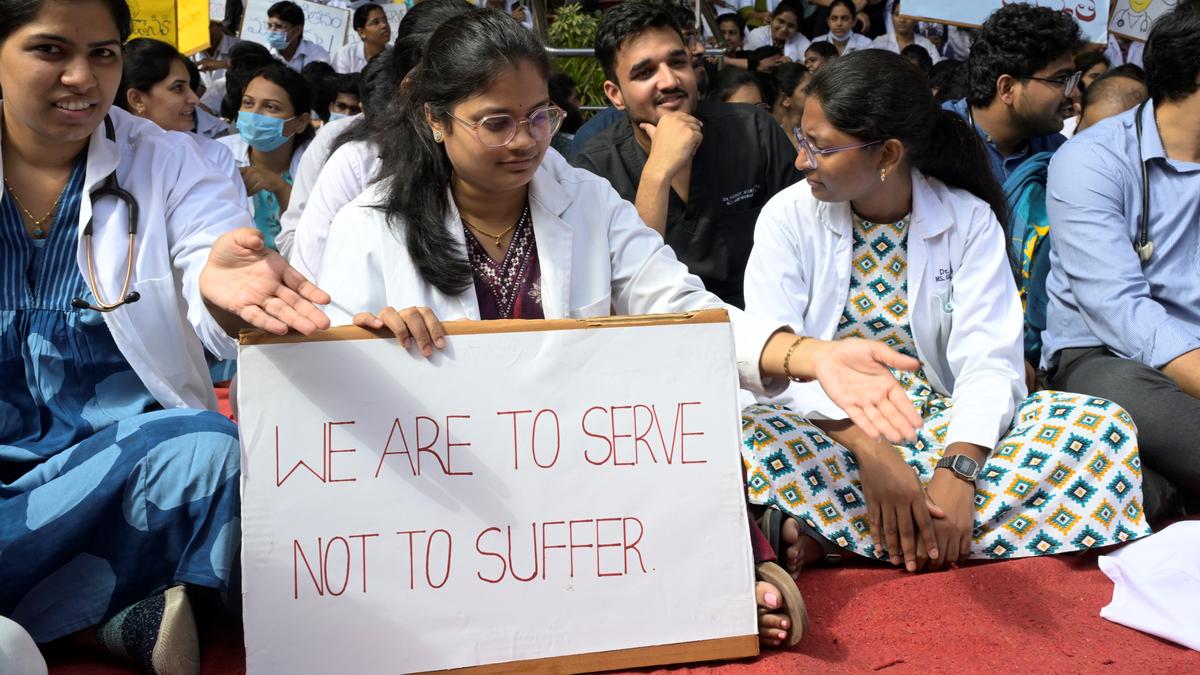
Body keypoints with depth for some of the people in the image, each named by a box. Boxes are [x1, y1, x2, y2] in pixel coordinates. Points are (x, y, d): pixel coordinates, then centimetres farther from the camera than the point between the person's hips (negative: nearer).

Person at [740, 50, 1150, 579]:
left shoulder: (969, 221, 0)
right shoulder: (788, 217, -2)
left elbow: (988, 361, -9)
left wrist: (959, 470, -28)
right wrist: (868, 447, -28)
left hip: (939, 422, 3)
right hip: (828, 430, -3)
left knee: (1103, 425, -24)